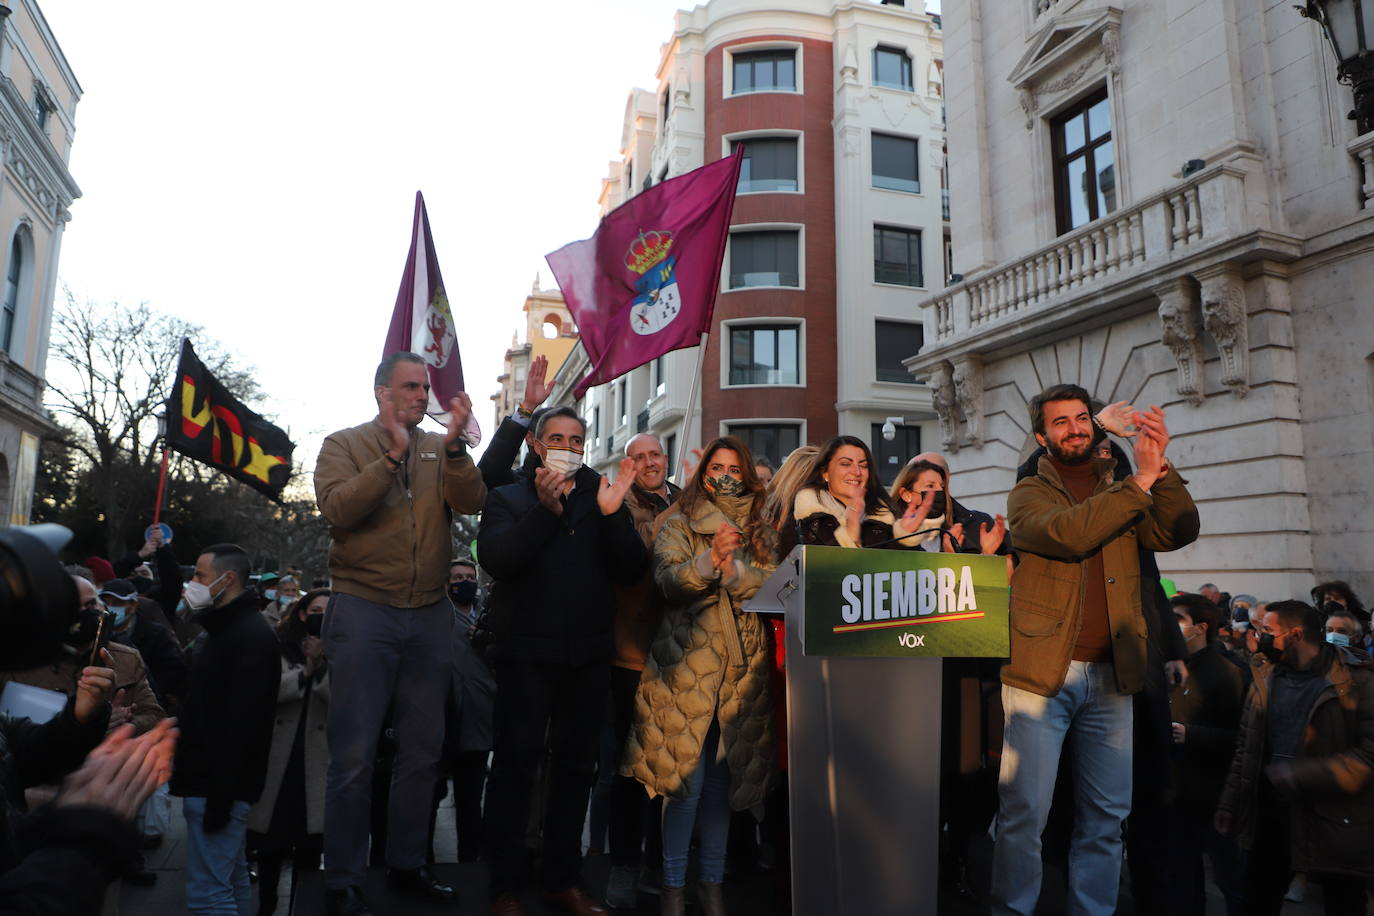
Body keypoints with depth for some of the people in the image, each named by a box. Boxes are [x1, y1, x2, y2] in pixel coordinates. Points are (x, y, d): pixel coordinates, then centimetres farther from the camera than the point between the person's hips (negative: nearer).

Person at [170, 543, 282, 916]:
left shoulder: (250, 635, -17)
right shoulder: (225, 629, 17)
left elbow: (242, 722, -24)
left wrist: (220, 794, -25)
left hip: (219, 785, -11)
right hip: (210, 781, 11)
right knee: (231, 881, 17)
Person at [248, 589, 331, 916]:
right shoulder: (276, 647, 2)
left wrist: (321, 665, -20)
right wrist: (304, 672, -17)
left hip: (318, 763, 0)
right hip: (275, 760, 0)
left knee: (310, 847, 5)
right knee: (270, 843, 13)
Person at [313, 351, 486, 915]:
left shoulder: (440, 450, 10)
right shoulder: (345, 444, 2)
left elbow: (471, 503, -6)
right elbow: (337, 509, -15)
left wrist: (454, 445, -18)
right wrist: (394, 452, -20)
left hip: (430, 613, 4)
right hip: (364, 609, -3)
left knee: (422, 750, 12)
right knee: (354, 753, 1)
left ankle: (407, 864, 27)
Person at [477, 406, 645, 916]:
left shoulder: (602, 499, 11)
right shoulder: (509, 498, 4)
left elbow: (631, 569, -1)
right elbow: (495, 559, -14)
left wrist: (613, 513, -15)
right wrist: (545, 509, -23)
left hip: (588, 654, 3)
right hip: (527, 651, -3)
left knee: (576, 766, 12)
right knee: (516, 764, 0)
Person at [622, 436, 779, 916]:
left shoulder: (761, 530, 14)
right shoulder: (678, 524, 5)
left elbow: (774, 585, 0)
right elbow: (668, 579, -9)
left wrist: (733, 569, -17)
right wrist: (709, 560, -25)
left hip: (742, 665, 3)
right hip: (687, 664, -3)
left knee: (723, 778, 9)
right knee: (687, 777, -3)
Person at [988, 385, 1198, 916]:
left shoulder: (1123, 491, 15)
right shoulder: (1029, 493, 3)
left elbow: (1178, 532, -1)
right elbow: (1067, 533, -17)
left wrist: (1161, 467, -12)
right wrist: (1141, 481, -16)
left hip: (1111, 675, 4)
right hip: (1042, 671, -4)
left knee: (1107, 817, 10)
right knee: (1024, 813, -2)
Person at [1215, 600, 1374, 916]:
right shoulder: (1266, 676, 6)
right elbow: (1246, 747, 10)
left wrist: (1300, 775, -24)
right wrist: (1230, 804, 9)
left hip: (1335, 820, -5)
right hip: (1269, 813, 5)